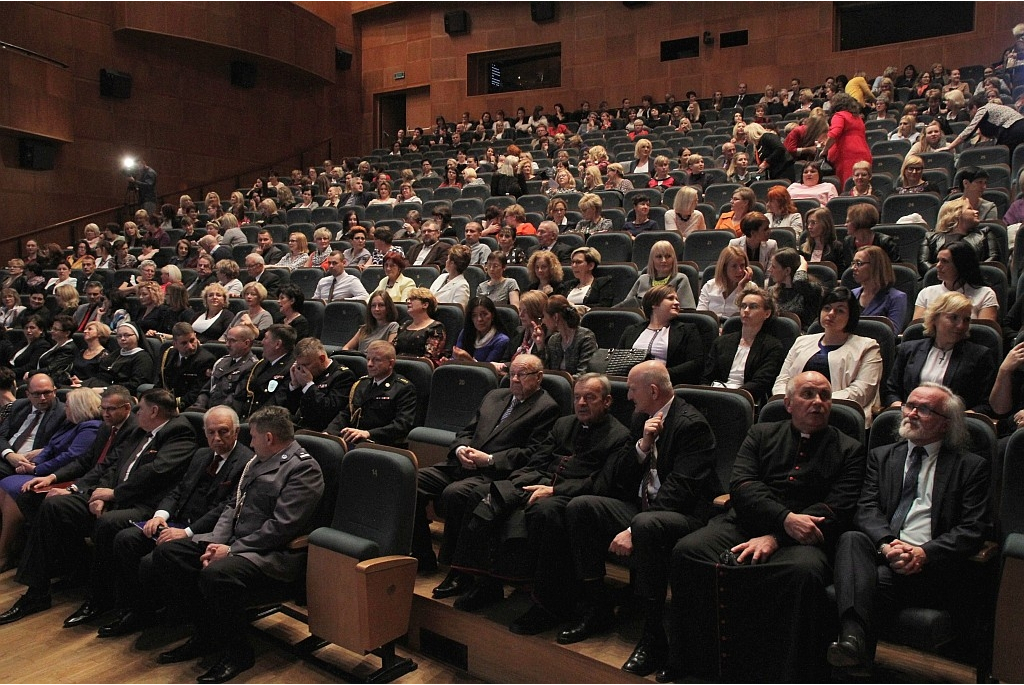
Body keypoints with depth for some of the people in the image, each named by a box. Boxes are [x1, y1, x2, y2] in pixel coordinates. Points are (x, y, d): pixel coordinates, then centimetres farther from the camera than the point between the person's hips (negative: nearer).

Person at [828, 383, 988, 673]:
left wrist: (923, 552, -15)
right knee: (851, 539, -32)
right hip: (881, 553, 3)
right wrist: (887, 543, -14)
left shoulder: (971, 467, 13)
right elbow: (866, 510, 8)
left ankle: (857, 650, -26)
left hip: (932, 566, -2)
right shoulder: (882, 456, 21)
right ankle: (853, 637, -46)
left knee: (880, 578, -33)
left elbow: (974, 529, 1)